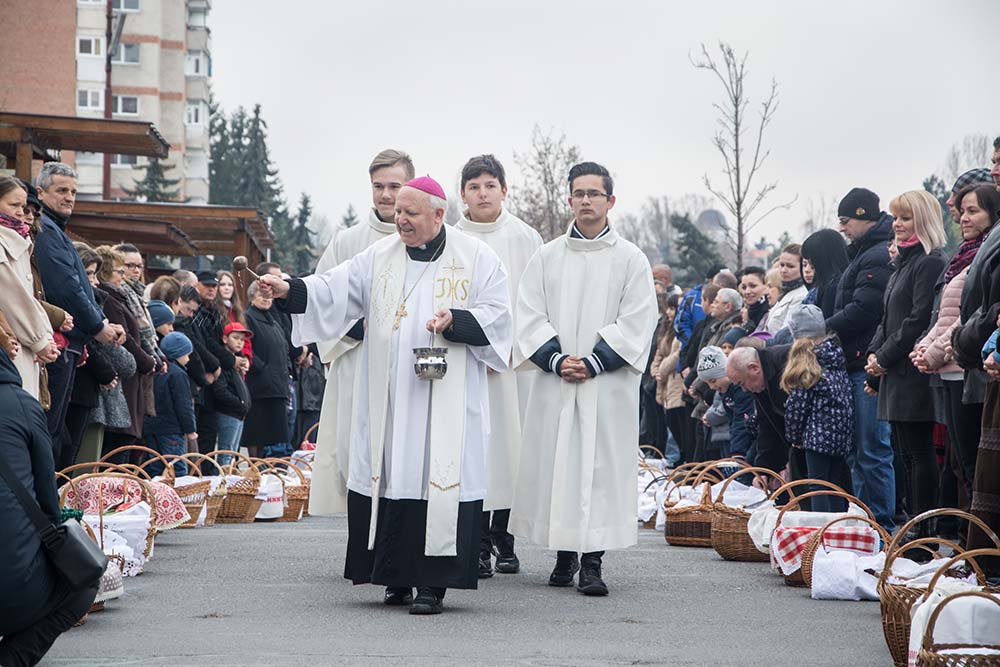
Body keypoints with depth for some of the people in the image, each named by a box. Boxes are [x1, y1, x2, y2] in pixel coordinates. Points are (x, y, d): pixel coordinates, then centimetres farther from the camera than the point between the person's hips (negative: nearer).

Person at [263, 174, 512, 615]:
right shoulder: (379, 259, 9)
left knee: (439, 479, -7)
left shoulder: (477, 259, 2)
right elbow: (333, 290, 0)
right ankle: (397, 578, 12)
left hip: (447, 401, -3)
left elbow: (496, 314, 1)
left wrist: (455, 321, -16)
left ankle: (434, 584, -2)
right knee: (392, 478, 1)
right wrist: (289, 289, -16)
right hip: (389, 401, 3)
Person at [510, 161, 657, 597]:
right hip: (554, 382, 2)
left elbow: (636, 322, -3)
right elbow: (530, 315, 4)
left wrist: (593, 363, -13)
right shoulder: (547, 257, 10)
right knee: (555, 463, 2)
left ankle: (592, 562, -5)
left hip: (608, 385, -2)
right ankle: (564, 555, 14)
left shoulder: (631, 260, 4)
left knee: (602, 466, -6)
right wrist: (557, 359, -11)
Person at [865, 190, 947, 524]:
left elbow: (920, 319, -17)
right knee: (908, 453, 11)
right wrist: (875, 353, 6)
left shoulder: (930, 262, -11)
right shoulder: (905, 262, 19)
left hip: (914, 373, -10)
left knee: (919, 452, -7)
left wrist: (886, 357, -12)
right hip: (895, 375, 10)